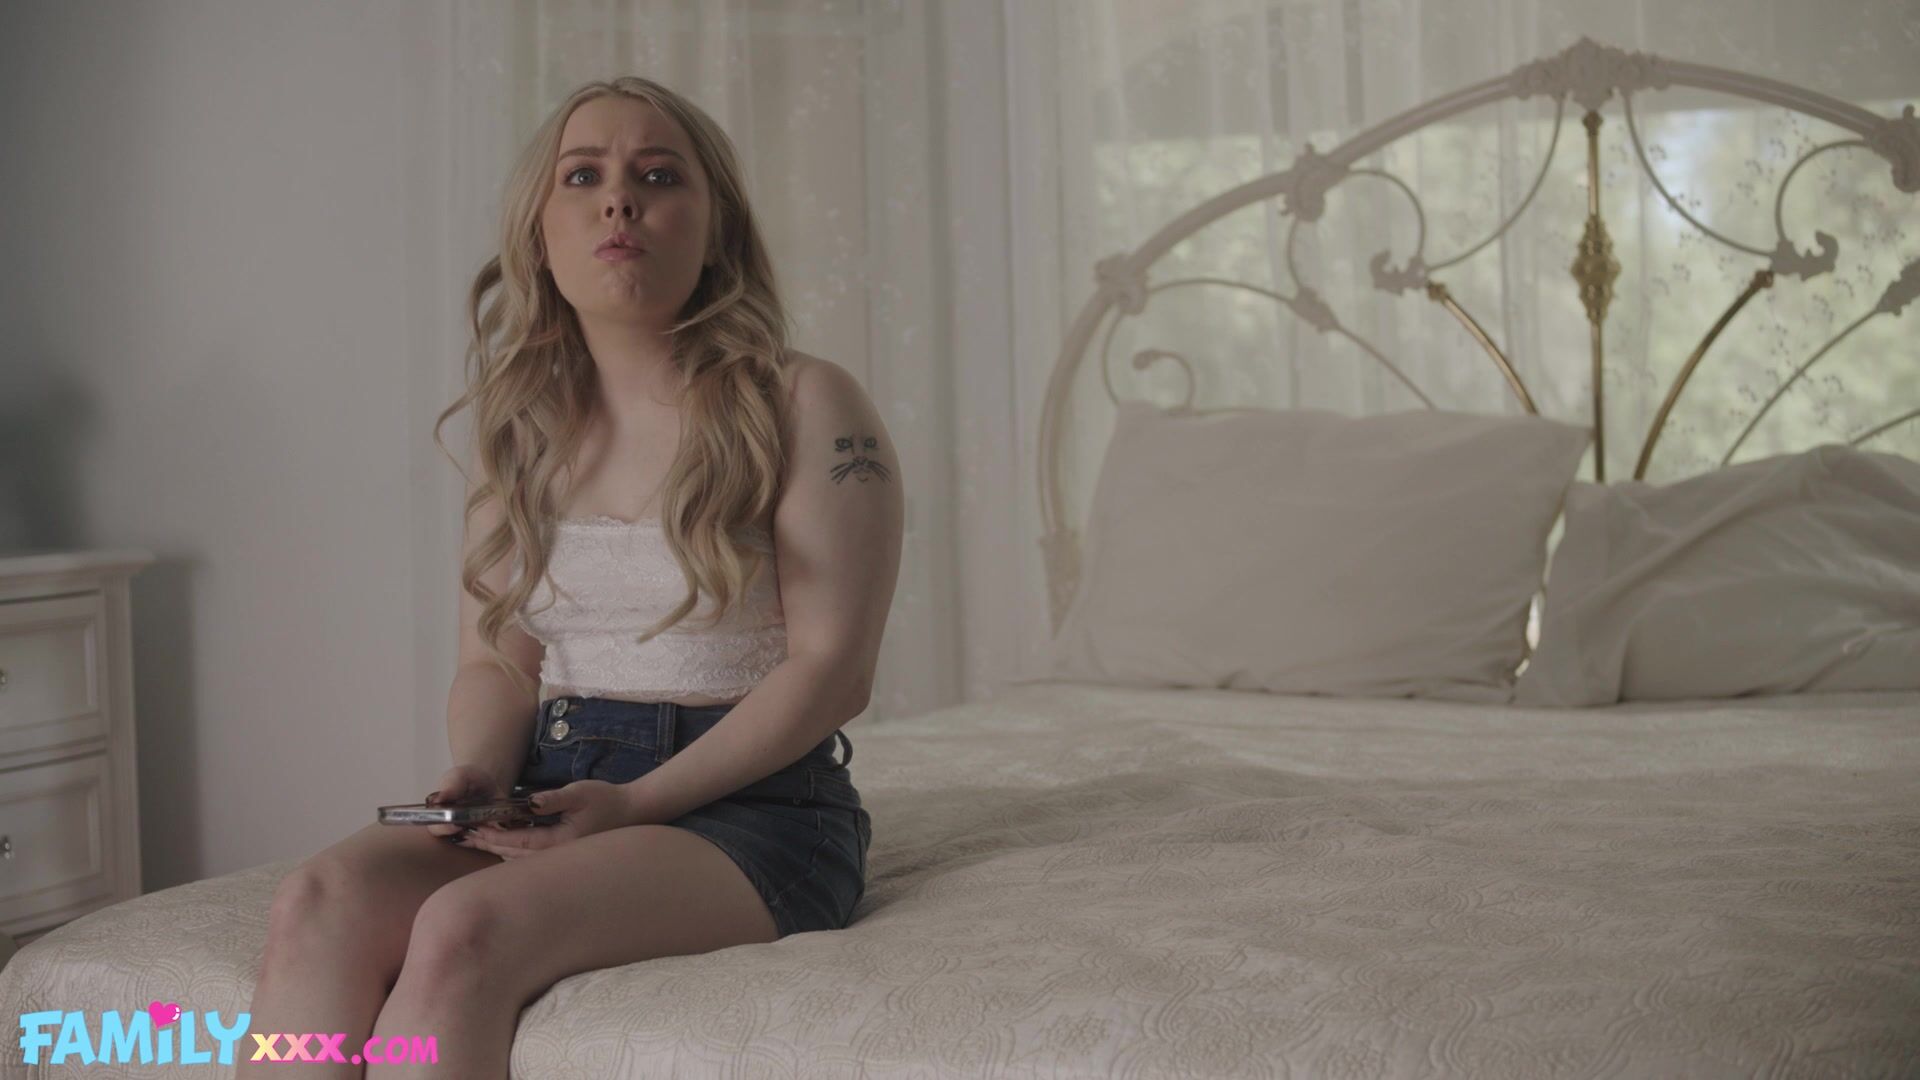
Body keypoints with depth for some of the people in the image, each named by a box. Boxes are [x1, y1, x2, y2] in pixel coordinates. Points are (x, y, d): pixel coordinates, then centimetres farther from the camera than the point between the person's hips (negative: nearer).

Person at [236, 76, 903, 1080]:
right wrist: (479, 773, -8)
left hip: (752, 803, -5)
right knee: (320, 898, -24)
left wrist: (638, 800, -17)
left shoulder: (804, 406, -3)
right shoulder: (520, 432, 14)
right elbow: (495, 661, 16)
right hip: (554, 785, 5)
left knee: (465, 928, -31)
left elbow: (831, 666, -8)